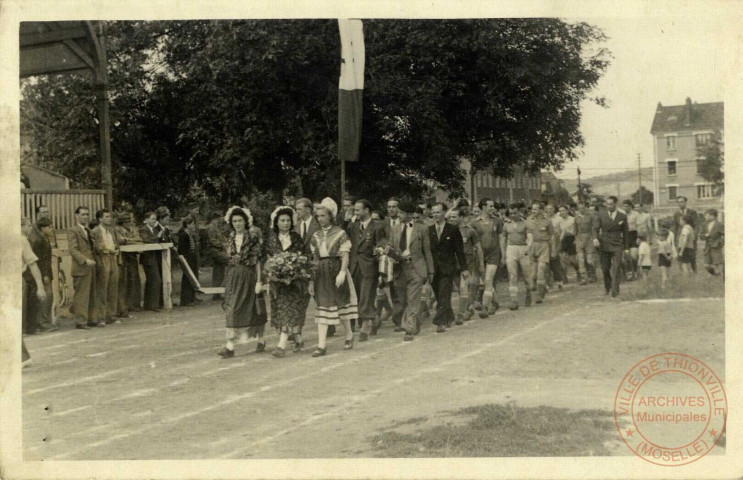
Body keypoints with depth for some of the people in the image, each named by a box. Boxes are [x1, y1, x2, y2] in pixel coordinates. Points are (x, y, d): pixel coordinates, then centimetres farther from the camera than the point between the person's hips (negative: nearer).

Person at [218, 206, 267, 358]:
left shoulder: (253, 237, -5)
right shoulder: (231, 238, 10)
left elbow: (258, 260, -8)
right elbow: (230, 258, 15)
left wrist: (259, 281, -12)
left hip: (249, 276, -4)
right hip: (232, 276, 4)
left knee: (253, 310, 1)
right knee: (231, 309, -2)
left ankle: (261, 340, 15)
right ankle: (230, 345, -1)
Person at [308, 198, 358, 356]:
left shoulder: (340, 233, -5)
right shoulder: (316, 236, 10)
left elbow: (345, 256, -9)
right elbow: (315, 258, 12)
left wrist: (342, 273, -22)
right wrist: (312, 279, 10)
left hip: (336, 271, -4)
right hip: (321, 273, 4)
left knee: (341, 304, 7)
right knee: (322, 307, 0)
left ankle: (349, 335, 30)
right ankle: (321, 345, -3)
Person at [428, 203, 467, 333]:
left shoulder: (453, 230, 1)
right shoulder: (428, 230, 8)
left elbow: (459, 250, 2)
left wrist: (463, 268, -3)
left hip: (447, 269, -3)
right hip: (433, 269, 3)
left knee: (444, 297, -10)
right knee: (439, 297, 9)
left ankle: (440, 322, -12)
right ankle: (449, 318, 27)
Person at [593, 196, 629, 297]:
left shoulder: (622, 217, 4)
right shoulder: (601, 214, 5)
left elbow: (625, 232, 10)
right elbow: (596, 227, 0)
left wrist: (626, 247, 11)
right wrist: (595, 238, -18)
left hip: (617, 246, -2)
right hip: (604, 245, 2)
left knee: (615, 269, -12)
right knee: (605, 269, 8)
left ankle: (615, 291, -12)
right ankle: (607, 288, 28)